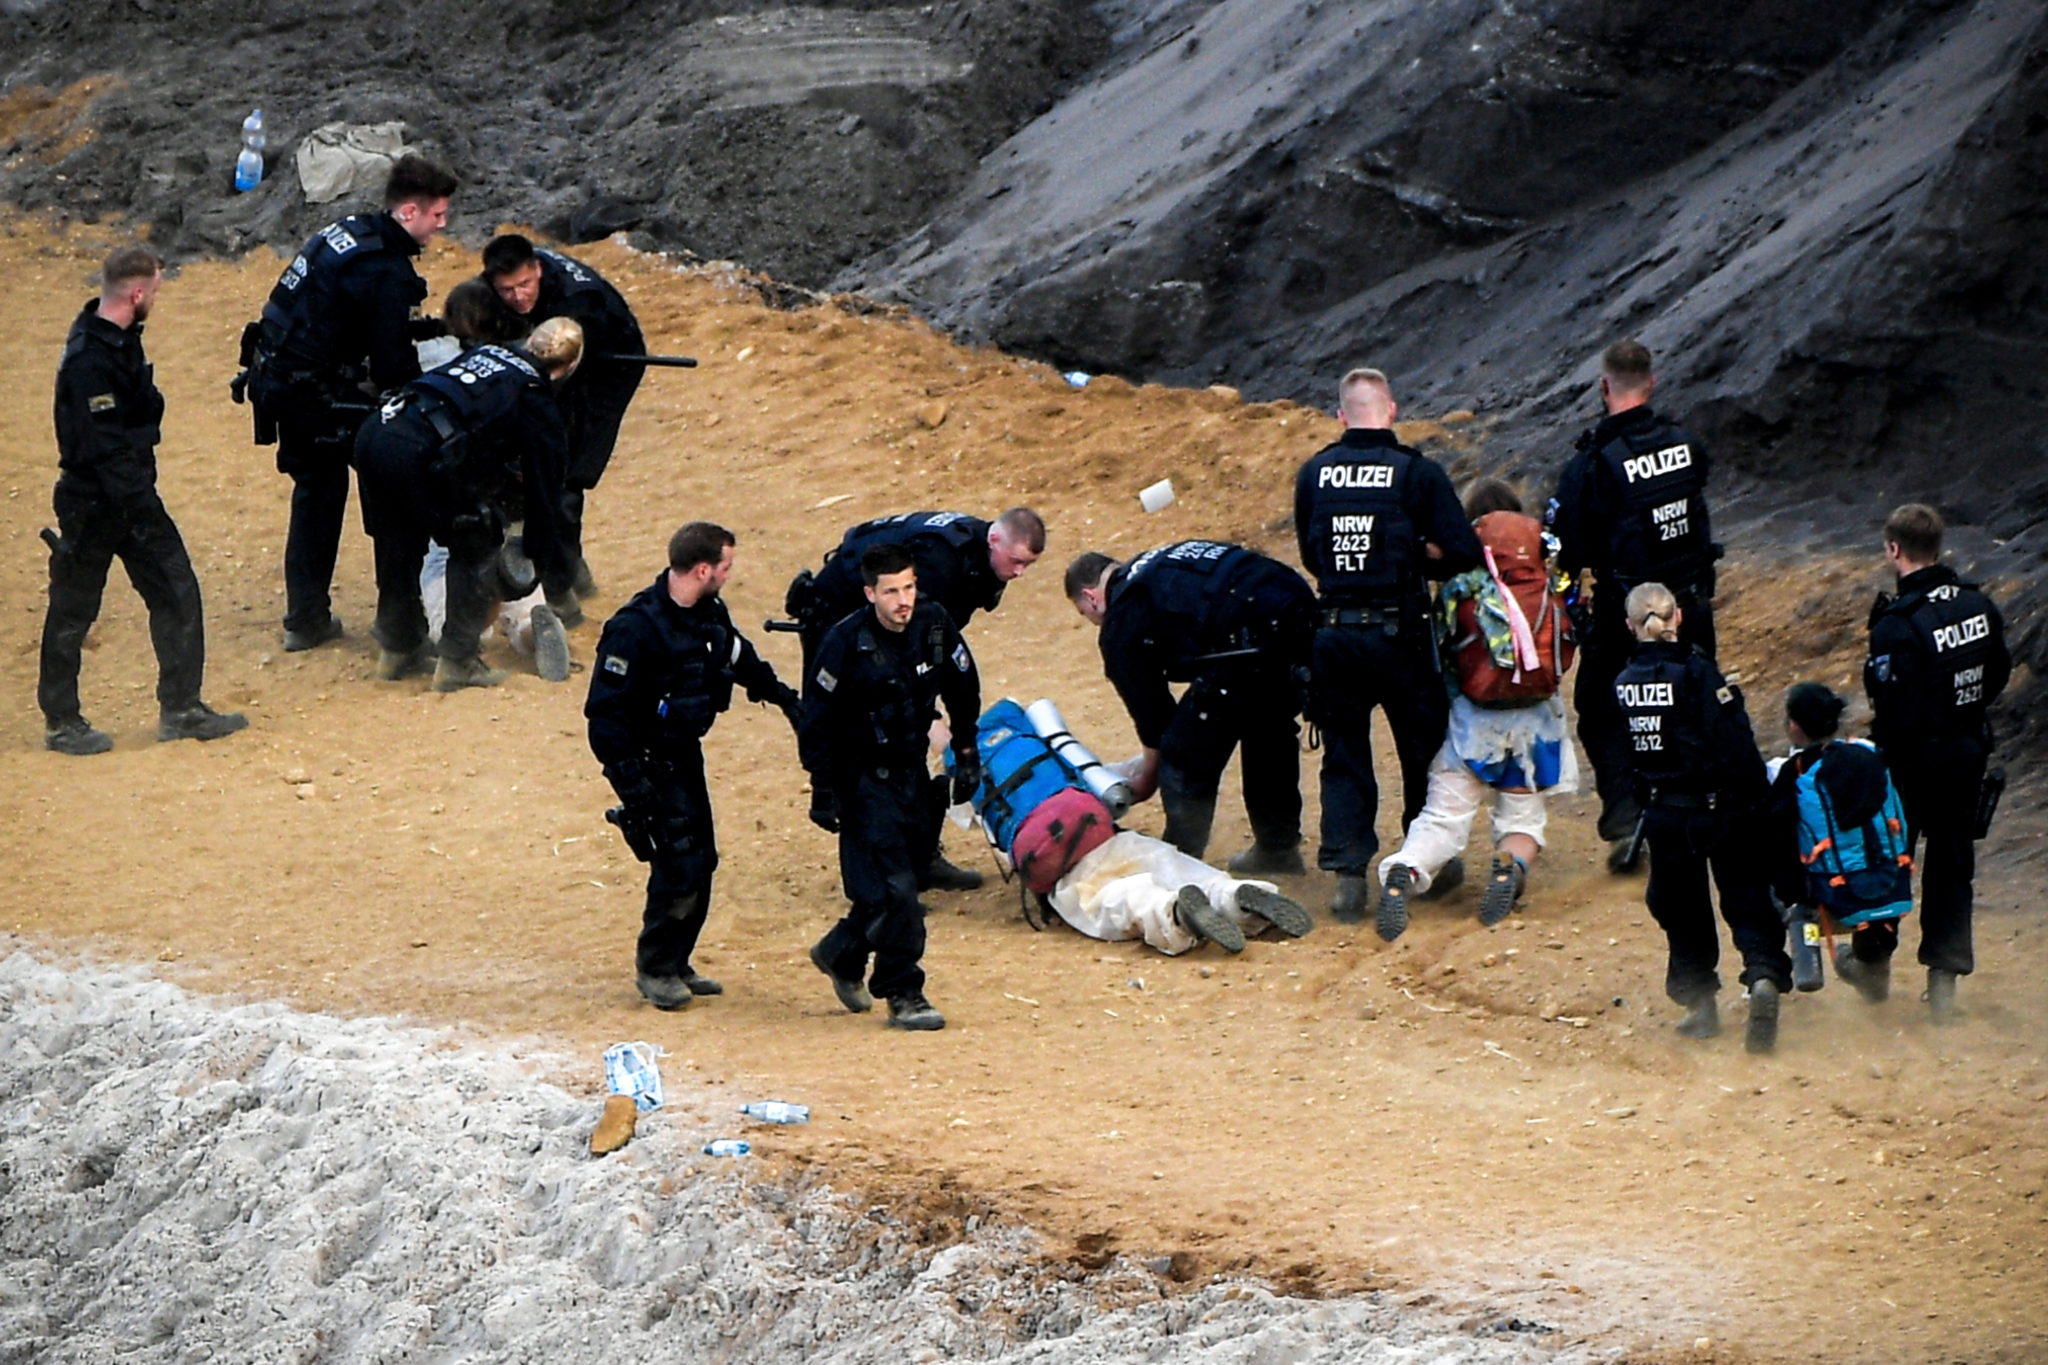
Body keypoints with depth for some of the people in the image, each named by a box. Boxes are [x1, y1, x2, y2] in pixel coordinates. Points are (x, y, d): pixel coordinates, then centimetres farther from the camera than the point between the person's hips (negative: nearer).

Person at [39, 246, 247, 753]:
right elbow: (101, 445, -26)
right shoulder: (89, 359, -24)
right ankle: (61, 724, 16)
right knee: (73, 611, 5)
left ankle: (181, 710, 12)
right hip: (92, 503, -9)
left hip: (131, 491, 9)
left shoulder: (121, 340, 6)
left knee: (177, 592, 6)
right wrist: (138, 507, -24)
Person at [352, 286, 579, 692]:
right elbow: (544, 488, 16)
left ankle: (399, 650, 41)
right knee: (477, 548, 13)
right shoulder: (541, 408, 10)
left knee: (400, 545, 27)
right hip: (419, 455, -7)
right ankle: (457, 662, 14)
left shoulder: (485, 352, 27)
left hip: (373, 433, 7)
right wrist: (547, 562, 29)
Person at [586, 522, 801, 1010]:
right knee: (678, 863, -10)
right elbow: (604, 709, -23)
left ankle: (676, 964, 23)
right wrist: (630, 777, -26)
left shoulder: (710, 615, 1)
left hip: (686, 752, 9)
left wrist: (785, 697, 22)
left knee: (702, 860, 10)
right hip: (649, 762, -9)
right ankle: (654, 969, 6)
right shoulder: (636, 627, -24)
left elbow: (742, 660, 24)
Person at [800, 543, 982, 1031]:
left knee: (892, 880, 12)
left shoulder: (935, 626, -7)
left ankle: (842, 953, 36)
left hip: (911, 769, 6)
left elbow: (963, 692, 11)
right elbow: (816, 720, -12)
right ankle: (903, 994, -2)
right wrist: (823, 792, -12)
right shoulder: (846, 643, -20)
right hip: (862, 776, -5)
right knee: (893, 887, -11)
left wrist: (967, 755, 12)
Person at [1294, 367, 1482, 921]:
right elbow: (1460, 553, -10)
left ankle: (1347, 873, 0)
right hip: (1399, 630, -2)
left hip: (1333, 630, 2)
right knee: (1423, 749, 15)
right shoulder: (1418, 472, -8)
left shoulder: (1314, 474, 3)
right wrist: (1415, 558, 8)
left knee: (1343, 755, 9)